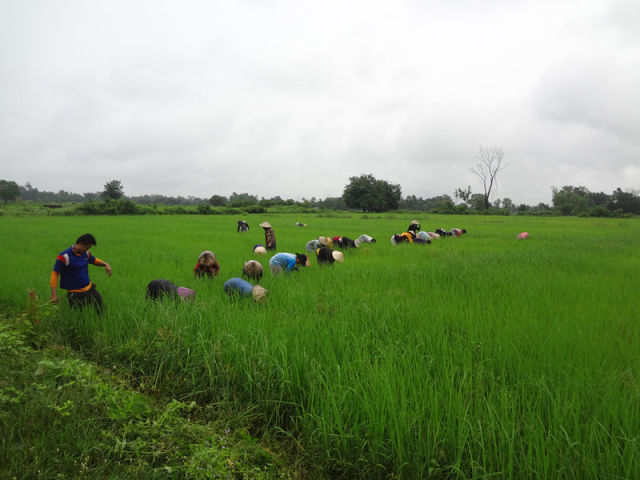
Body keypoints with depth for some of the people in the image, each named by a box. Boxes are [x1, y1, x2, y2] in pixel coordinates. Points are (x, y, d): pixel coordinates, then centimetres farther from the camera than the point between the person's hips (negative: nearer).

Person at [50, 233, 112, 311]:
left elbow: (94, 260, 22)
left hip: (89, 288, 6)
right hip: (75, 294, -6)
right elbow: (55, 274, -13)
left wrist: (105, 264, 3)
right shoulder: (64, 256, -16)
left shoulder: (85, 253, 2)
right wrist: (54, 294, -19)